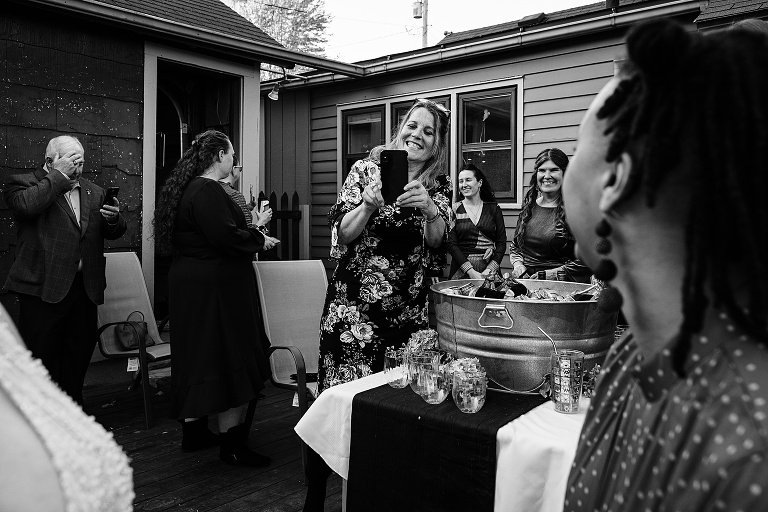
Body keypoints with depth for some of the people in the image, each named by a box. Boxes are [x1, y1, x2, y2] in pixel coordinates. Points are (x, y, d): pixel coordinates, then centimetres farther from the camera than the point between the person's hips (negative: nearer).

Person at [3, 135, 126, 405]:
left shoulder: (94, 191, 16)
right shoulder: (23, 182, 1)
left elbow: (113, 233, 14)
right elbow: (26, 205, -22)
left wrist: (114, 218, -9)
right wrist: (59, 175, -14)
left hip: (85, 288, 6)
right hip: (44, 287, -5)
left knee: (78, 357, 14)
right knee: (41, 356, 1)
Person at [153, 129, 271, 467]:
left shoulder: (189, 188, 14)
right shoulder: (207, 191, -17)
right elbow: (227, 237, -25)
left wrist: (250, 238, 13)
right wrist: (257, 235, -8)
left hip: (192, 284, 10)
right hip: (214, 289, -10)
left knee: (198, 357, 16)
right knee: (227, 362, -3)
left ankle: (194, 431, 29)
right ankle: (231, 444, 5)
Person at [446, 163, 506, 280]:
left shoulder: (493, 209, 7)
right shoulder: (454, 210, 4)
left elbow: (502, 243, 4)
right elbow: (451, 244, -3)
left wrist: (490, 270, -9)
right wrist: (471, 271, -12)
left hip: (490, 270, 1)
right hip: (461, 271, -1)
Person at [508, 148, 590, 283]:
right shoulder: (529, 206, 10)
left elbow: (586, 263, -11)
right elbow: (514, 246, 20)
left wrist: (544, 275, -14)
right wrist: (518, 266, -1)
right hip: (524, 281, 4)